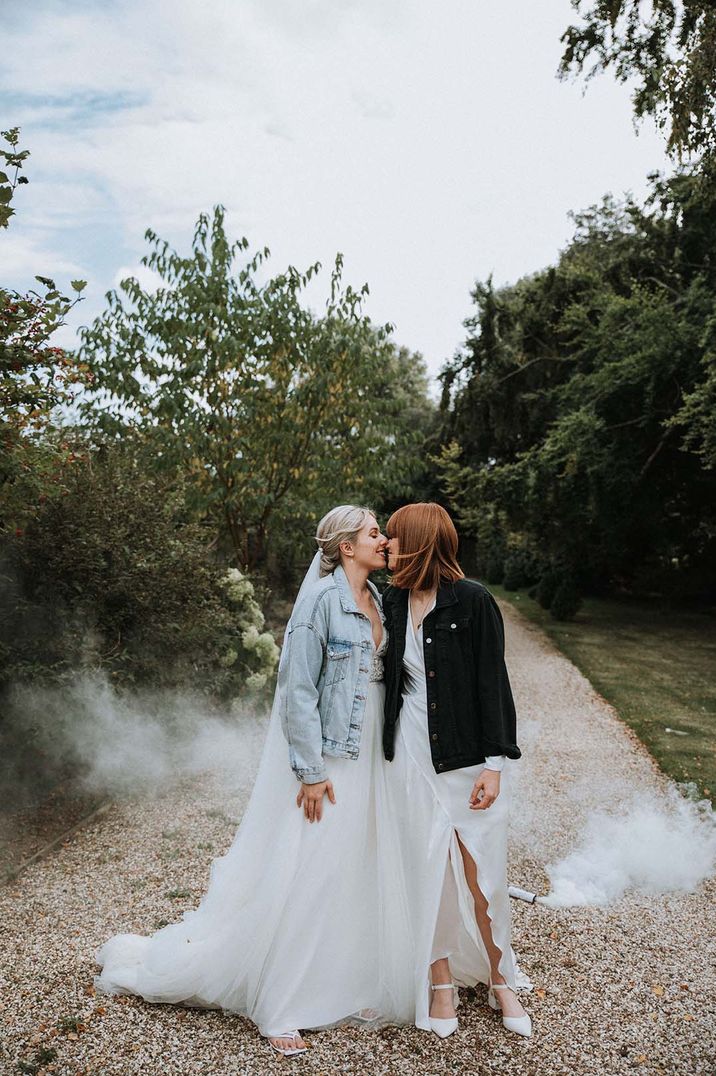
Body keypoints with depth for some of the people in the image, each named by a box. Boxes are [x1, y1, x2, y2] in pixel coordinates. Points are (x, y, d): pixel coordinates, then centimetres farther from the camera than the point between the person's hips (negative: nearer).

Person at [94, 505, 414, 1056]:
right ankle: (280, 1008, 19)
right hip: (325, 757, -7)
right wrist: (311, 771, -17)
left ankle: (353, 985, 31)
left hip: (368, 758, 8)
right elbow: (298, 688, -17)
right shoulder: (322, 599, -16)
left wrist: (389, 752, 15)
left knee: (362, 874, 14)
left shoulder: (376, 600, 8)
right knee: (304, 876, 2)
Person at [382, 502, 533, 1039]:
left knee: (481, 872, 7)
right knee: (427, 869, 11)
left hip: (469, 756, -3)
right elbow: (388, 679, 11)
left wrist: (494, 763, -11)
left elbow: (492, 683, -9)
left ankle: (500, 978, 29)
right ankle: (441, 981, 28)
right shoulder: (393, 602, 3)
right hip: (412, 757, 4)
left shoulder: (473, 601, -10)